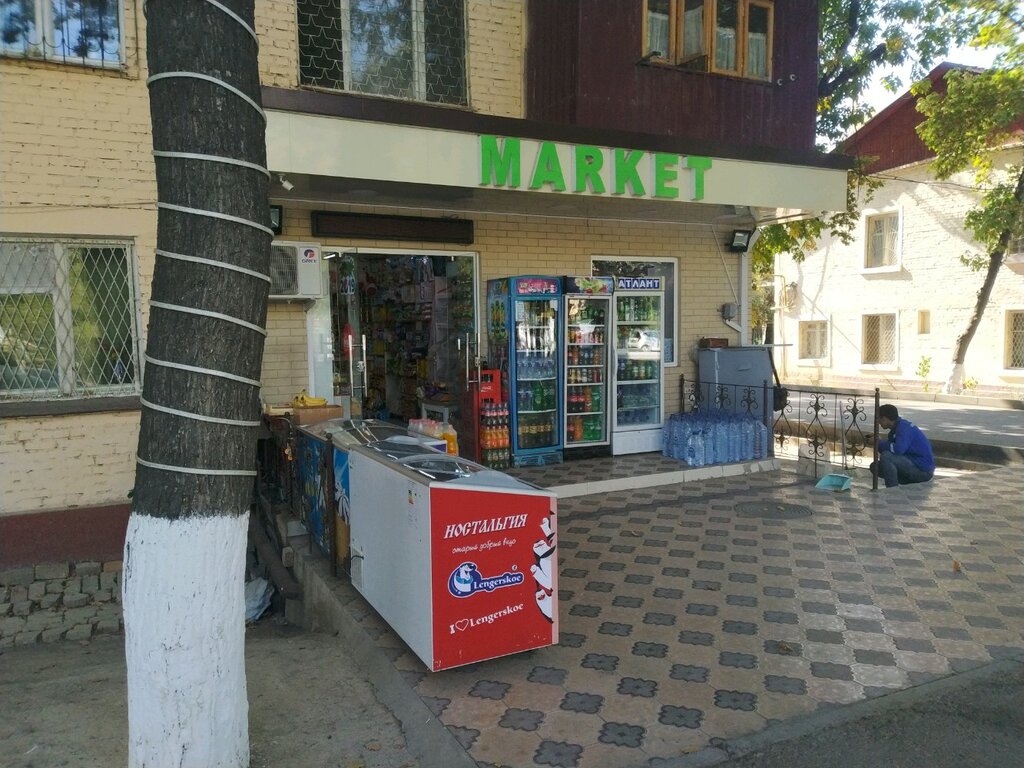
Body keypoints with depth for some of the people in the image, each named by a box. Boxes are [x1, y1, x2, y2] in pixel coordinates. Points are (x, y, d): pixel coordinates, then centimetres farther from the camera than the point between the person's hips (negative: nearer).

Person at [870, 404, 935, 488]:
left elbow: (898, 449, -32)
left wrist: (879, 443, -16)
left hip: (923, 470, -10)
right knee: (876, 467, 10)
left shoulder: (903, 427, -18)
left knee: (886, 456, -25)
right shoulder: (897, 427, 12)